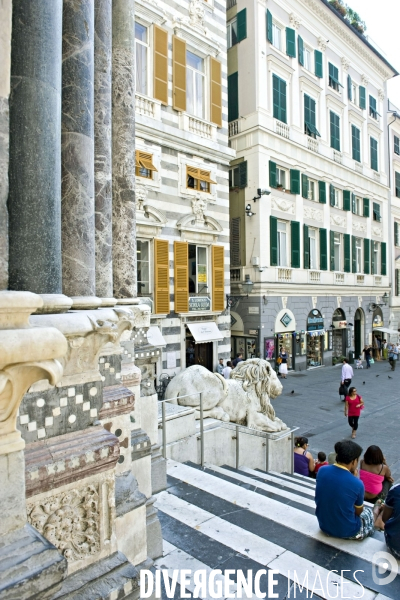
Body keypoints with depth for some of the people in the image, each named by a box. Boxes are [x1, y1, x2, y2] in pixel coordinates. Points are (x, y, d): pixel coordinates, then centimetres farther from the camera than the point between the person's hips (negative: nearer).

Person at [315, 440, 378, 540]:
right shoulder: (357, 484, -25)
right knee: (369, 512, 26)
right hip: (346, 532, -4)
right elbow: (358, 512, -6)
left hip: (323, 526, 4)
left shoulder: (322, 471, -13)